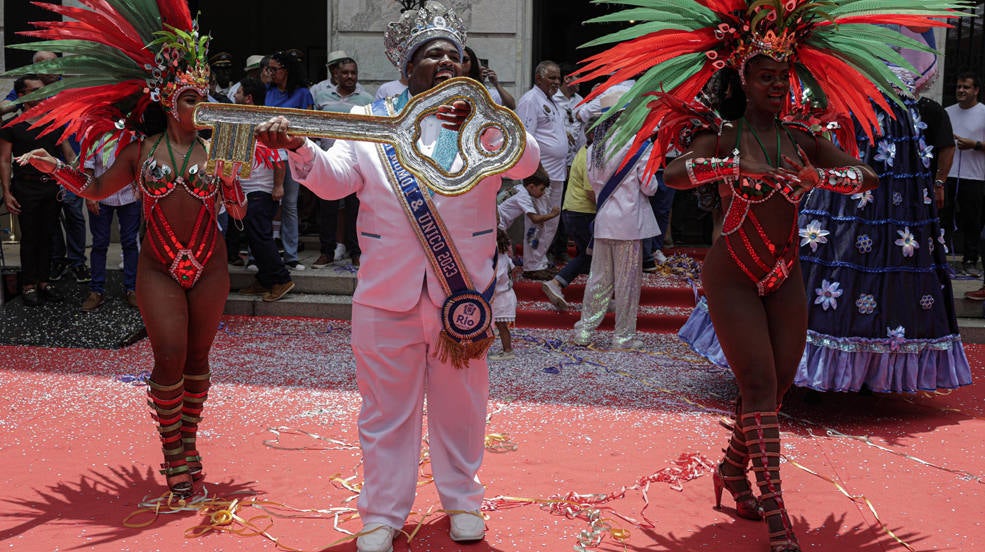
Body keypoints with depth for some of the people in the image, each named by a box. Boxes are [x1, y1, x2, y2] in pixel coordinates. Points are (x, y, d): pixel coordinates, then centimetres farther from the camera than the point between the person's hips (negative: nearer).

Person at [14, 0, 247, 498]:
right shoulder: (140, 150, 2)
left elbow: (238, 212, 1)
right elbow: (96, 189, 15)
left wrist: (229, 171, -15)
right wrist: (55, 168, 0)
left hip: (209, 268, 1)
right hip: (159, 269, -1)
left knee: (197, 358, 9)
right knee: (169, 360, -7)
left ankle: (188, 443, 24)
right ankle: (173, 456, 6)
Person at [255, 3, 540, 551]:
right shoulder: (370, 120, 6)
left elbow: (527, 161, -12)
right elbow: (333, 178, -3)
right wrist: (299, 148, -24)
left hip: (463, 293, 0)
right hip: (387, 295, 0)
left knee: (460, 404, 13)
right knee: (387, 408, 8)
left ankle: (463, 499, 33)